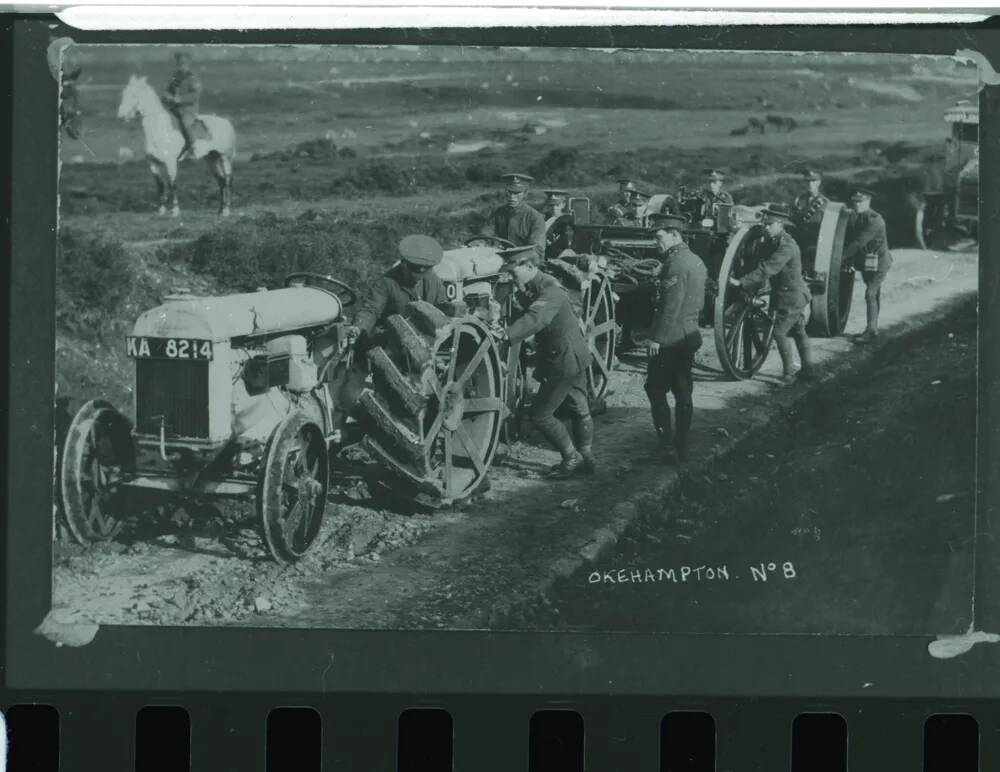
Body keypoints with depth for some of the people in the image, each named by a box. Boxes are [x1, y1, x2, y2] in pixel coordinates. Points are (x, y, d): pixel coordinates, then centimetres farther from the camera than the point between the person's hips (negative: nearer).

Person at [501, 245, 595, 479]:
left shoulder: (550, 291, -25)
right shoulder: (533, 289, 6)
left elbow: (535, 319, -41)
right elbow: (529, 317, 4)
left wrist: (506, 335, -53)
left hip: (564, 361, -10)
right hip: (575, 357, 10)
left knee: (540, 414, -3)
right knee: (579, 410, 21)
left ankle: (572, 458, 8)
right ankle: (585, 459, 34)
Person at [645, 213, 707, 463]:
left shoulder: (676, 262, -17)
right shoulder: (695, 260, 13)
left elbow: (671, 306, -21)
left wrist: (656, 337, -19)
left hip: (670, 339, -9)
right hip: (690, 335, 9)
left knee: (656, 390, -2)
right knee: (683, 391, 11)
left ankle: (668, 446, -5)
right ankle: (682, 447, 15)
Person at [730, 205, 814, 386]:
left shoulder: (786, 246, -25)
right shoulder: (771, 241, 5)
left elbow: (767, 269, -33)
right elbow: (763, 265, 8)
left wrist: (741, 282, -36)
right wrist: (752, 289, -3)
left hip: (791, 295, -10)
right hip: (796, 295, 10)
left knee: (780, 332, -9)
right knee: (798, 332, 16)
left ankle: (788, 374, -1)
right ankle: (807, 370, 26)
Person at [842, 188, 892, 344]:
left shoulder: (874, 220, -23)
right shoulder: (854, 217, 4)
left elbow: (860, 242, -27)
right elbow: (849, 239, 5)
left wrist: (841, 256, -26)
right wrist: (850, 261, -4)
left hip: (878, 262, -9)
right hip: (865, 261, 9)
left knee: (871, 294, -12)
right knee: (873, 295, 15)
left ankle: (871, 330, -9)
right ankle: (872, 329, 21)